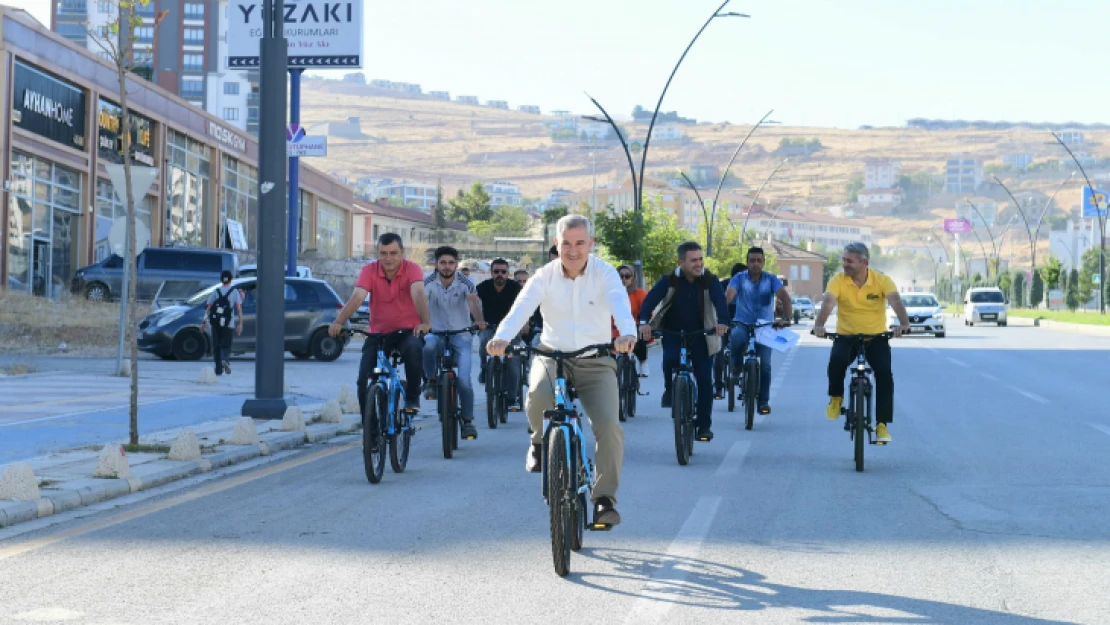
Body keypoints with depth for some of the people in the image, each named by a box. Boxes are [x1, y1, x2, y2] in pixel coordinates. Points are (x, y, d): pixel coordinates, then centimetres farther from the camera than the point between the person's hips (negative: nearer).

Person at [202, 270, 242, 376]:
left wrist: (204, 321, 5)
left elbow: (208, 307, 3)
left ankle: (218, 369, 6)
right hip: (227, 323, -1)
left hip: (215, 322, 1)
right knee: (226, 345, 4)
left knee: (216, 345, 9)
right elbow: (239, 308, -5)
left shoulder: (216, 292, 8)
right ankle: (224, 360, -27)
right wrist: (240, 323, -6)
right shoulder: (235, 292, 3)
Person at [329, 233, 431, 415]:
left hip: (408, 331, -2)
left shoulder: (412, 269, -12)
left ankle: (412, 398, -16)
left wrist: (425, 322, -48)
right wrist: (339, 322, -38)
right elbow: (357, 297, -21)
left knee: (414, 349, -35)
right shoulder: (370, 270, -8)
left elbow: (418, 294, -29)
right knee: (364, 379, -11)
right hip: (378, 333, 2)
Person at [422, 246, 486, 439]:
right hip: (436, 332, 0)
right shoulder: (429, 282, -8)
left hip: (460, 335, 0)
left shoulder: (465, 283, -9)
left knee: (464, 379, -13)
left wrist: (479, 321, -49)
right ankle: (430, 380, -12)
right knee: (428, 345, -37)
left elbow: (473, 302, -28)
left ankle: (468, 421, 4)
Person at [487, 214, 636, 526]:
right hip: (553, 355, 0)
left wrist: (627, 333, -51)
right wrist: (502, 337, -44)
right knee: (538, 395, -33)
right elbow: (522, 307, -22)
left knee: (609, 427, -20)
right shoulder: (545, 276, -5)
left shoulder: (604, 273, -7)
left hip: (596, 363, 0)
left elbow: (620, 304, -28)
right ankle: (541, 441, 2)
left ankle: (604, 498, -3)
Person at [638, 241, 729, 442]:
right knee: (669, 359, -31)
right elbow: (651, 299, -21)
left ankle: (704, 426, 6)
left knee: (704, 380, -4)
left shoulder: (710, 280, -10)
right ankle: (670, 389, 0)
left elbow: (720, 301, -24)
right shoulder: (670, 280, -10)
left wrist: (723, 321, -45)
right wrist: (644, 322, -39)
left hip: (700, 336, 0)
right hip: (673, 333, 0)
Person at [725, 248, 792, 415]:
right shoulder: (739, 278, -8)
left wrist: (786, 318, -38)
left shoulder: (771, 279, -7)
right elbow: (728, 295, -23)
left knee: (765, 365, -8)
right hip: (742, 323, -1)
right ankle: (736, 369, -6)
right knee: (737, 340, -35)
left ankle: (763, 401, 8)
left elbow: (784, 297, -20)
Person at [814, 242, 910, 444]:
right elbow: (828, 302, -25)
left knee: (884, 372, -22)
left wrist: (904, 323, -46)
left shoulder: (882, 280, -10)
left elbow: (896, 301, -26)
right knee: (837, 360, -31)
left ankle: (882, 424, -12)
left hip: (876, 338, 0)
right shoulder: (838, 281, -10)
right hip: (846, 336, 0)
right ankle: (836, 398, -3)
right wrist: (819, 325, -45)